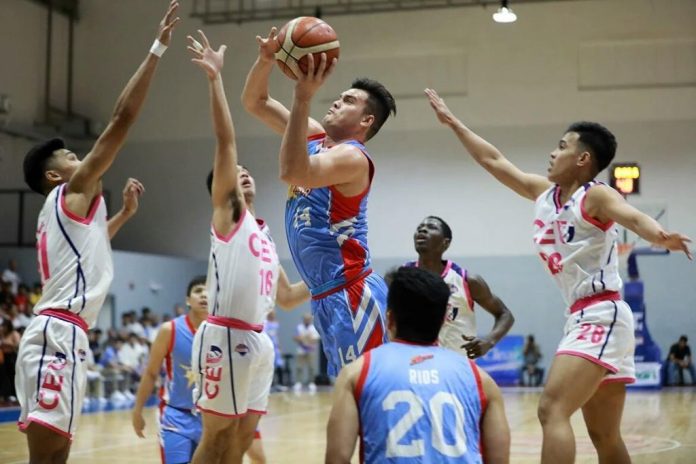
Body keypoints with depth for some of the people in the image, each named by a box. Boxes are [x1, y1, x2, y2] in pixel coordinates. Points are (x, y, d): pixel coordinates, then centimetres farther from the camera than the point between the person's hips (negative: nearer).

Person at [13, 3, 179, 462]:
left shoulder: (64, 211, 24)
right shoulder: (74, 192, -1)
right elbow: (122, 119, -7)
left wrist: (125, 213, 41)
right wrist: (158, 48, -5)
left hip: (60, 333, 10)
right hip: (59, 334, -10)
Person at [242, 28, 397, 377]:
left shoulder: (352, 157, -15)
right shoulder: (314, 137, 11)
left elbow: (292, 173, -33)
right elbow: (254, 102, 14)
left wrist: (303, 98, -32)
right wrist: (266, 60, -5)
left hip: (353, 294, -9)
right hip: (326, 296, 9)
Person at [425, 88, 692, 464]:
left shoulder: (595, 196, -8)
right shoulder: (543, 192, 13)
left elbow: (635, 218, -27)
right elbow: (493, 161, 22)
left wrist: (662, 237, -49)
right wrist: (452, 122, 26)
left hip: (600, 318, -9)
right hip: (582, 319, 9)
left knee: (552, 410, -21)